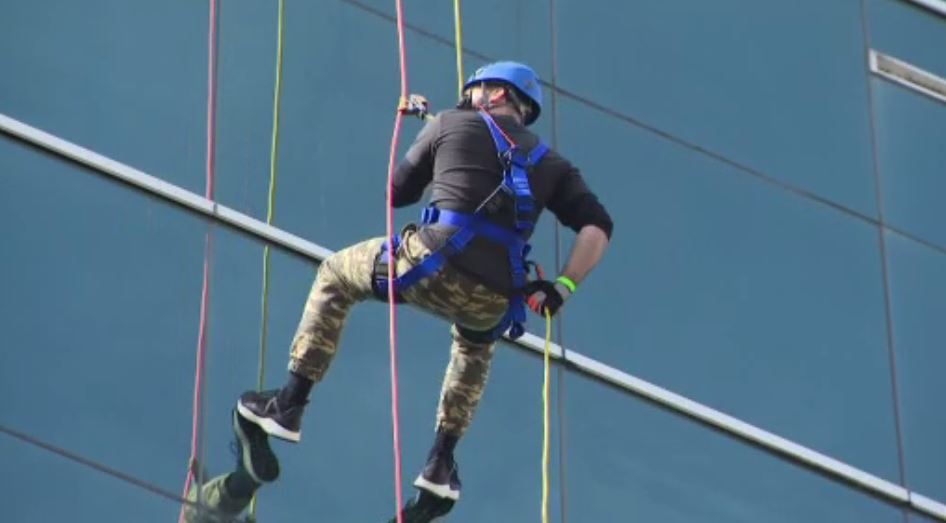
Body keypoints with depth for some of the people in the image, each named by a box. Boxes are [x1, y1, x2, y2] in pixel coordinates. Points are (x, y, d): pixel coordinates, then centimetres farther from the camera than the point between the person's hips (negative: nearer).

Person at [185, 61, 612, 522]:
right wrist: (562, 287, 10)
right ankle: (441, 464, 33)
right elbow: (598, 226, 10)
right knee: (475, 344, 40)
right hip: (493, 302, 3)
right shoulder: (549, 163, 22)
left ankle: (289, 405, 20)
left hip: (433, 263, -3)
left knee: (334, 276, 25)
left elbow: (396, 192, 25)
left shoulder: (450, 125, 15)